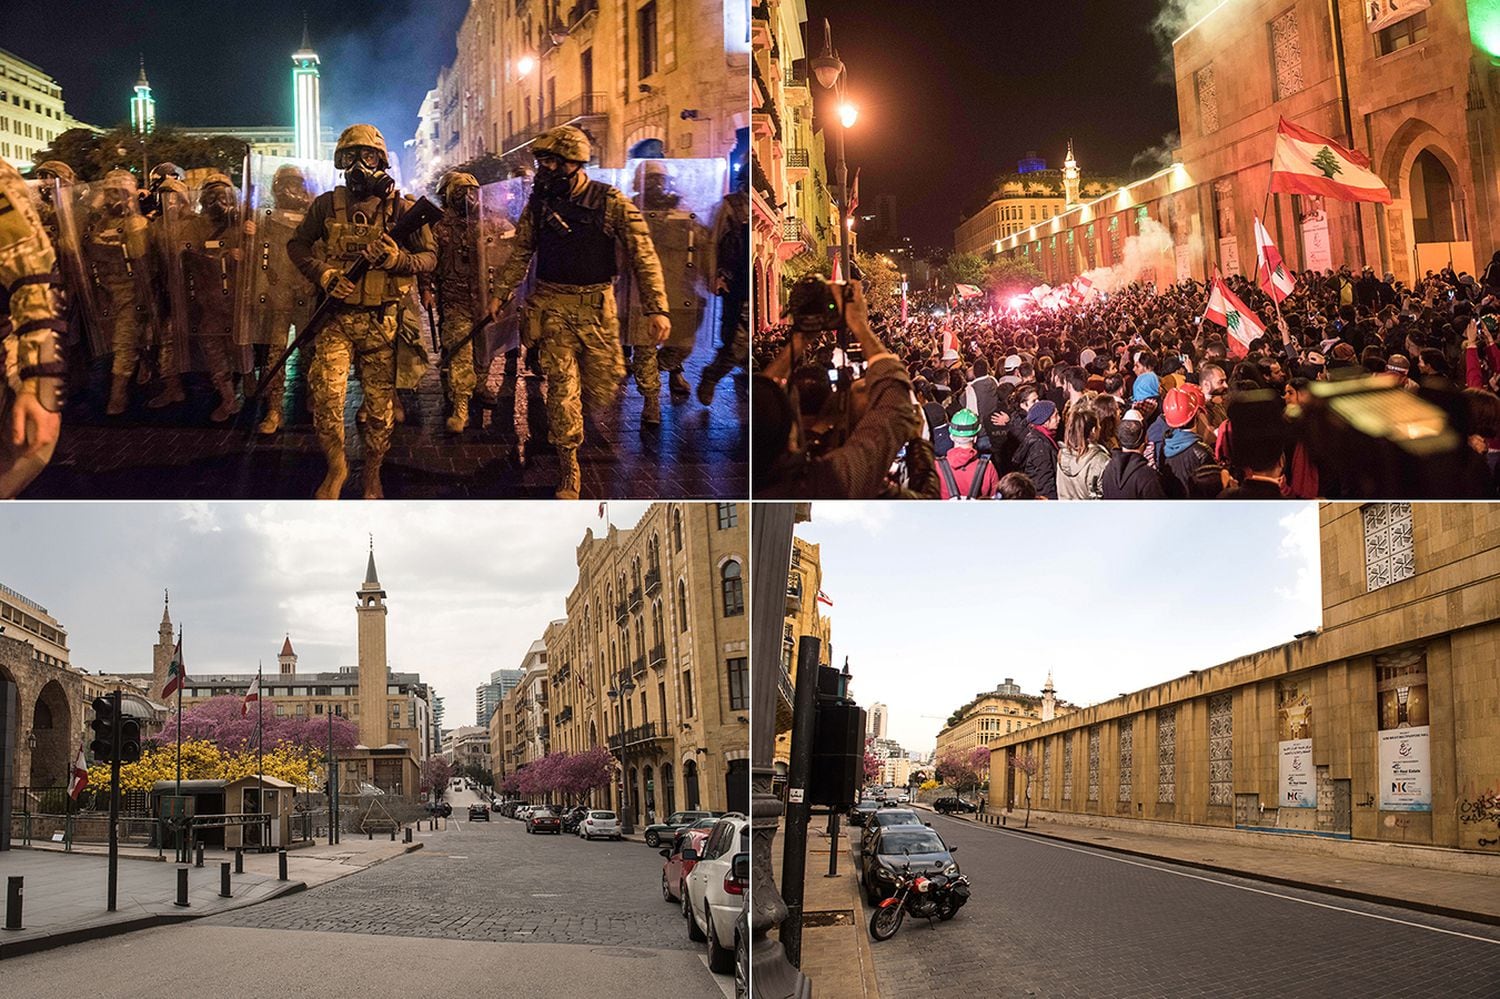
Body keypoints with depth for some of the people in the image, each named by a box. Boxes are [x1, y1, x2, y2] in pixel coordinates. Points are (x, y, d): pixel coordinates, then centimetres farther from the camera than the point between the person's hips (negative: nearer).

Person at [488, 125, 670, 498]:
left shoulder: (612, 203, -8)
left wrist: (657, 309, -17)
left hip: (596, 306, -1)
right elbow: (520, 253, 13)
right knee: (562, 387, -2)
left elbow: (643, 257, -10)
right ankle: (568, 473, 5)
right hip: (552, 306, 2)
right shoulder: (539, 203, 2)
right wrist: (500, 294, 11)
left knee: (603, 388, 3)